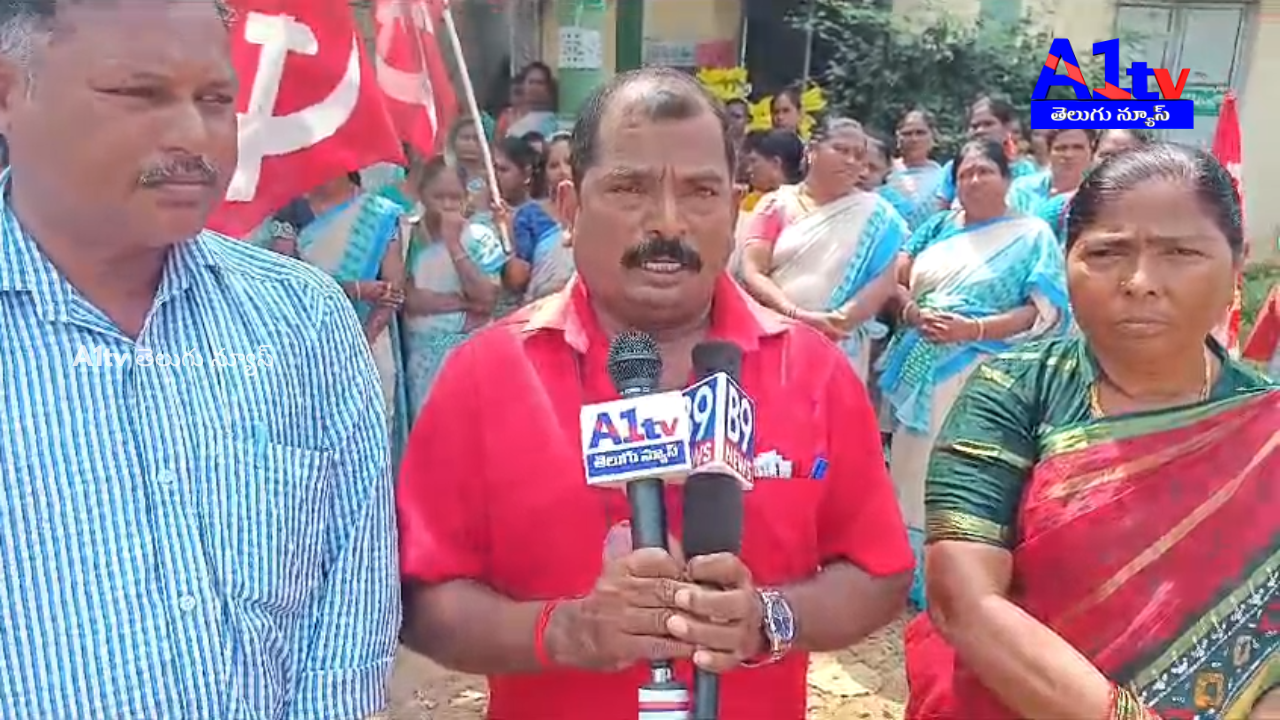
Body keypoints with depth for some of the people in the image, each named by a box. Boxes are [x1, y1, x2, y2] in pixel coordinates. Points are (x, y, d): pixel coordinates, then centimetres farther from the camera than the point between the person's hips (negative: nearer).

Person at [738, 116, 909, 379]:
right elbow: (752, 273, -4)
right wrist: (797, 315, -18)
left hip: (840, 347, 0)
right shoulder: (778, 204, 4)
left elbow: (884, 281, -1)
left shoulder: (876, 214, 6)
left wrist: (839, 320, -15)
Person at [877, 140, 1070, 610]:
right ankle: (910, 576, 24)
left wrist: (974, 329, -17)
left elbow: (1047, 312, -7)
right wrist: (914, 314, -10)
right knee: (911, 474, 9)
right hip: (918, 368, 5)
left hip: (979, 375, -4)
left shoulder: (1032, 236, 2)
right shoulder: (937, 227, 15)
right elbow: (894, 282, 11)